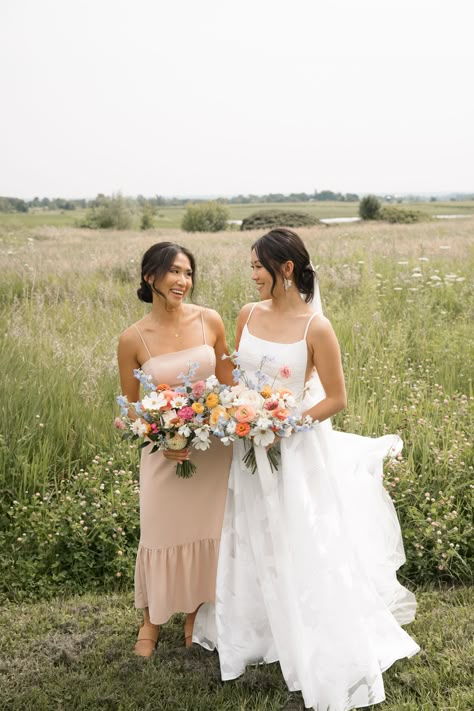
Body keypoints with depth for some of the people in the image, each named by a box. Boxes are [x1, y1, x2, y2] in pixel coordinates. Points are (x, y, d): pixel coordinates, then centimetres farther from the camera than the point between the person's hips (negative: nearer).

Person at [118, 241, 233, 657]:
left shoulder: (210, 321, -8)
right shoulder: (133, 339, -12)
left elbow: (227, 381, 4)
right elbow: (130, 405, -2)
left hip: (213, 447, 2)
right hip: (165, 451, -2)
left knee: (208, 529, 14)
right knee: (161, 533, 10)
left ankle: (196, 613, 38)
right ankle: (152, 619, 35)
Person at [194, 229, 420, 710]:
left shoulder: (315, 328, -16)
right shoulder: (248, 315, 0)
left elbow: (336, 399, -12)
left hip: (295, 450, -5)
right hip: (249, 448, 5)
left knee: (304, 554, 4)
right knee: (252, 547, 18)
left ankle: (332, 668, 21)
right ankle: (253, 632, 41)